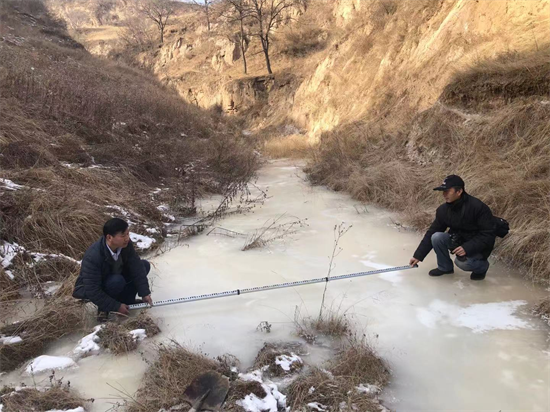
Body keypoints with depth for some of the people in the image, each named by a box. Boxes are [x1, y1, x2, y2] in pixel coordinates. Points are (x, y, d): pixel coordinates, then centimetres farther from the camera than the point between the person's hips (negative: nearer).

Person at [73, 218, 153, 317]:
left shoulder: (125, 244, -21)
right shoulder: (93, 257, -37)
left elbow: (136, 267, -17)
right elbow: (93, 291, -33)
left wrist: (145, 293, -22)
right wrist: (117, 306, -28)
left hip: (112, 280, 6)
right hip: (88, 290, -6)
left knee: (145, 265, -7)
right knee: (117, 281, -36)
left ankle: (126, 299, 3)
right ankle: (104, 307, -8)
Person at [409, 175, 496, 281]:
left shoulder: (478, 207, -26)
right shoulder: (443, 209, -9)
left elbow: (488, 234, -23)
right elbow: (431, 233, -4)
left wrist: (467, 248, -32)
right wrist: (418, 255, -7)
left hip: (478, 247, -5)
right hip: (458, 241, 5)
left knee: (462, 262, -32)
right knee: (436, 237, -19)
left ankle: (482, 266, 5)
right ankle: (445, 267, 5)